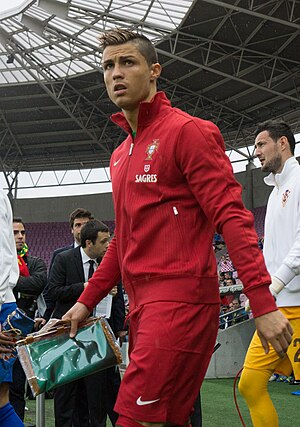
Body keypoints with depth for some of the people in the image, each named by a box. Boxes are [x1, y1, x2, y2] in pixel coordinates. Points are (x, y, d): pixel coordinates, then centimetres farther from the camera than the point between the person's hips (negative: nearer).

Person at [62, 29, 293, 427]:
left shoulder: (187, 130, -5)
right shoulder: (120, 155, 20)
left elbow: (230, 216, -13)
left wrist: (263, 303, -20)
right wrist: (86, 301, 23)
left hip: (181, 300, -8)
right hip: (143, 305, 8)